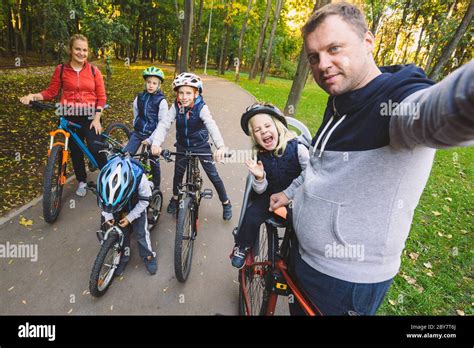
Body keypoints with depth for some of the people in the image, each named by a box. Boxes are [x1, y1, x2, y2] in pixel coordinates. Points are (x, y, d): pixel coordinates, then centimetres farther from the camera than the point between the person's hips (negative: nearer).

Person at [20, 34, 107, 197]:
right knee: (75, 150, 11)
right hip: (70, 117, 2)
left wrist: (97, 118, -10)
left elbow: (101, 97, -2)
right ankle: (82, 181, 29)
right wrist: (32, 96, -11)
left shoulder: (94, 70, -1)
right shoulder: (61, 70, 1)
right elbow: (51, 92, 5)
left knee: (96, 149, -13)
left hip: (90, 116, -2)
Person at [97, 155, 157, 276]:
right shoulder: (104, 178, -34)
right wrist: (107, 215, -16)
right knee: (121, 231, 7)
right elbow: (101, 198, -10)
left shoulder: (140, 178, -42)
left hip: (136, 206, -2)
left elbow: (144, 200, -22)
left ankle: (149, 256, 25)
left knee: (141, 231, 2)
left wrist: (130, 217, -23)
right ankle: (123, 257, 32)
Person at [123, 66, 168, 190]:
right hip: (138, 132, 4)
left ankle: (156, 187, 23)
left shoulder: (161, 101, -11)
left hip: (152, 135, -4)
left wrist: (151, 139, -15)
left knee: (154, 162, 5)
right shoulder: (140, 97, 3)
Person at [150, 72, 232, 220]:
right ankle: (175, 198, 39)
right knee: (178, 173, 11)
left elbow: (212, 126, -39)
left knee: (213, 175, 0)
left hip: (201, 146, -3)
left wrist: (221, 146, -57)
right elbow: (164, 124, -24)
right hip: (182, 145, 3)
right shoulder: (176, 107, -15)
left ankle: (226, 202, 20)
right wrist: (156, 143, -42)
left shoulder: (201, 107, -24)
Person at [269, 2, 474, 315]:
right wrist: (290, 192, 24)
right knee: (297, 307, 29)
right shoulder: (339, 103, 3)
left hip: (347, 283, -7)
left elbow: (436, 112, -50)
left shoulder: (400, 102, -24)